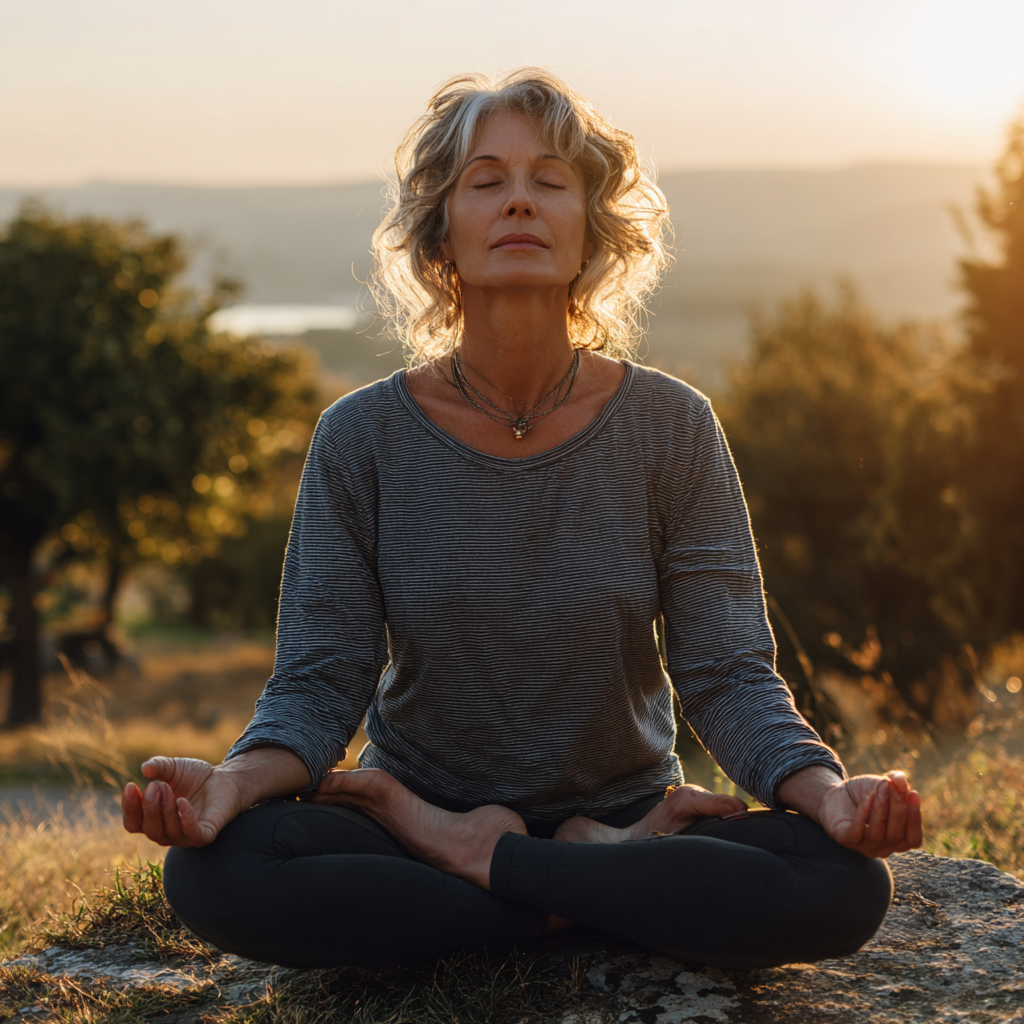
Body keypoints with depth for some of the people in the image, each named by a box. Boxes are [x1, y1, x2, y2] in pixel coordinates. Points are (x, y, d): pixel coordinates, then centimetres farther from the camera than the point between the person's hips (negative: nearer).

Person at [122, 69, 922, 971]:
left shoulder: (671, 427, -5)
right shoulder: (363, 438, -5)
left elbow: (728, 676, -8)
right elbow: (318, 683, -7)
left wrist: (826, 790, -29)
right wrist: (238, 781, -30)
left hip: (626, 810, 0)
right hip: (419, 812, 0)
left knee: (845, 886, -29)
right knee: (214, 871, -30)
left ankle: (473, 857, -11)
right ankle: (614, 885, -14)